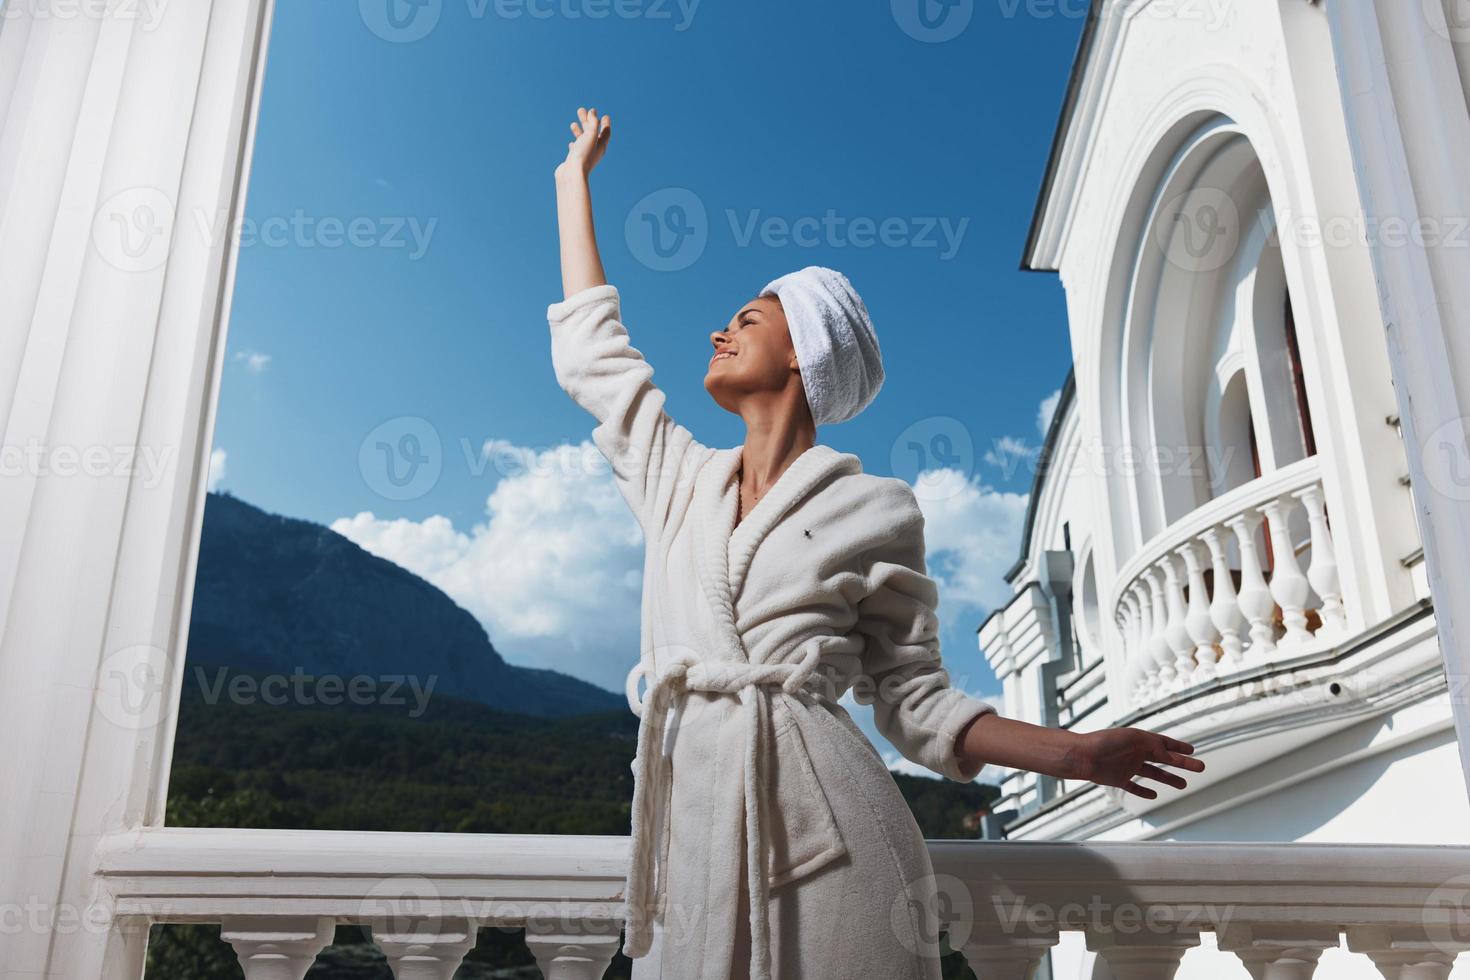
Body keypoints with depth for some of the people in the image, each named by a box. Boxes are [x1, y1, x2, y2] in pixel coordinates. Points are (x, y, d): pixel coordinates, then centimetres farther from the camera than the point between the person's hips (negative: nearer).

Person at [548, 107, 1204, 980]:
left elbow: (911, 695, 5)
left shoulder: (872, 510, 5)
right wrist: (576, 176, 33)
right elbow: (591, 344, 24)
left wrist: (1075, 753, -8)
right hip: (693, 822, 4)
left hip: (821, 818, -3)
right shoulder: (679, 481, 16)